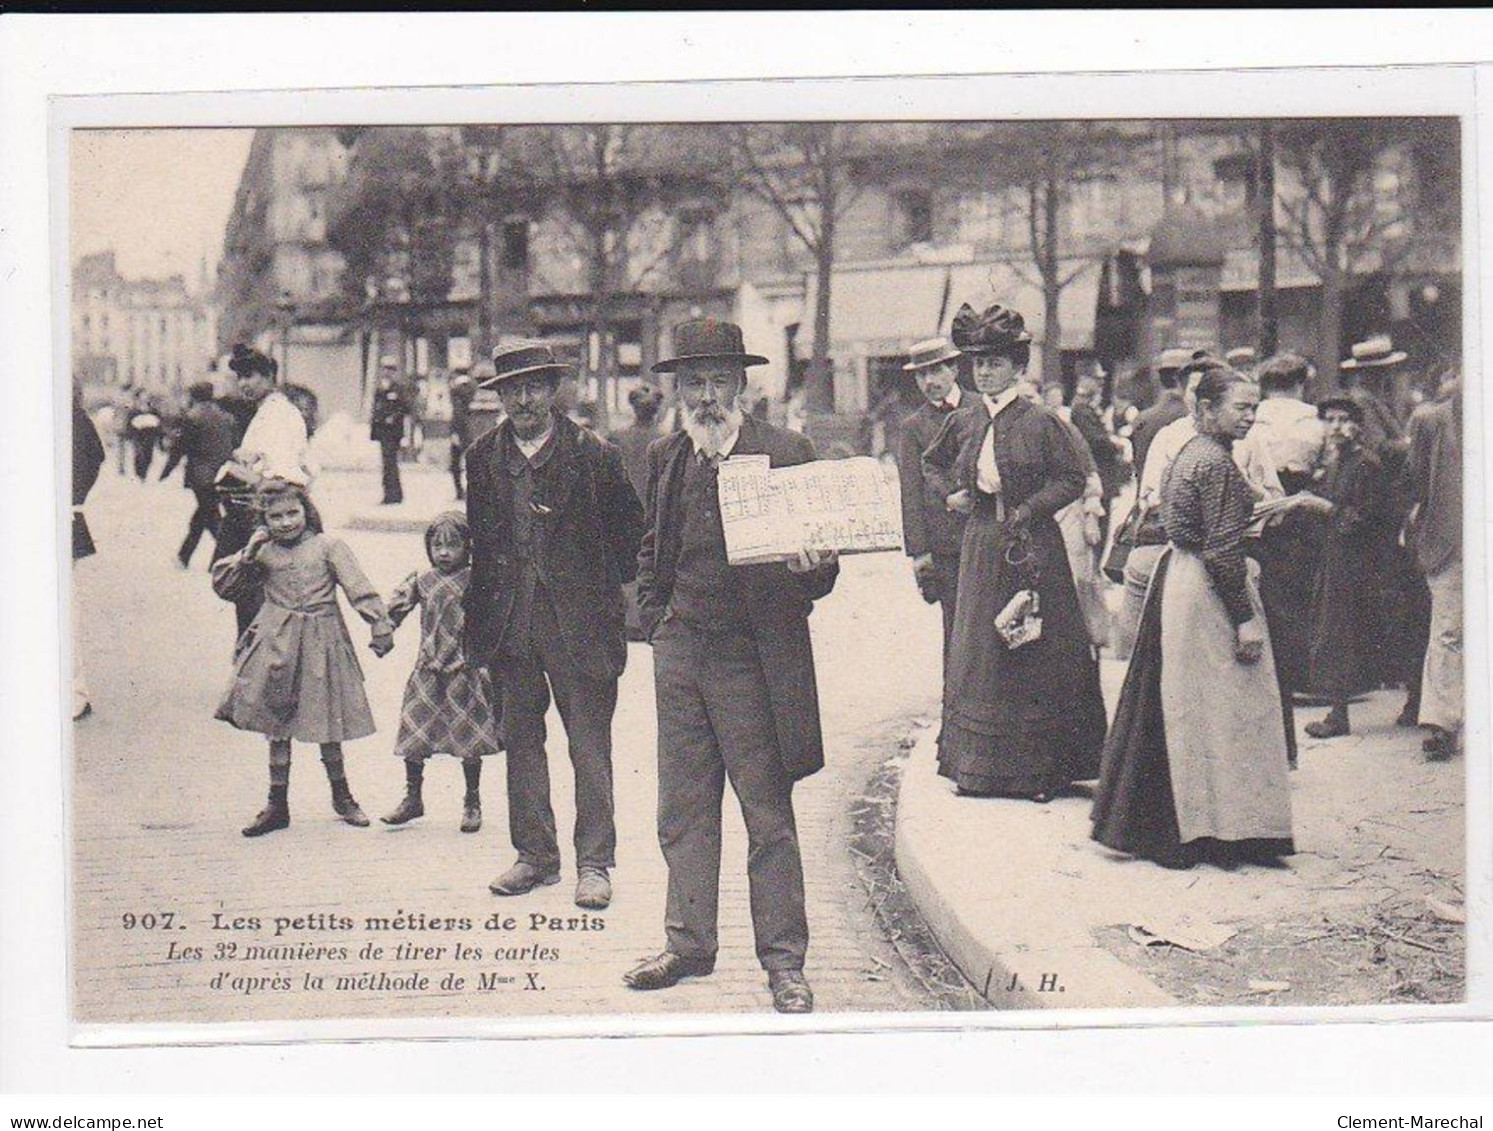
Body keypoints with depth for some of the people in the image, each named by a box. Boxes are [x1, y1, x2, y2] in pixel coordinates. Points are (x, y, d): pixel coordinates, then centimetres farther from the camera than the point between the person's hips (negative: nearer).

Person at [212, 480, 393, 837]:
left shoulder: (328, 546, -2)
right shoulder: (262, 552, 5)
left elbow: (359, 588, -5)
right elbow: (222, 584, 8)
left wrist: (380, 625, -12)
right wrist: (246, 557, -6)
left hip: (321, 643, -2)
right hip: (276, 644, 2)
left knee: (328, 721, 7)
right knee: (276, 726, 5)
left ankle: (341, 796, 25)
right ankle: (277, 804, 14)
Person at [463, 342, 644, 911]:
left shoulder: (594, 454, -4)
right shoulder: (483, 458, 7)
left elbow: (629, 531, 3)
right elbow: (476, 537, 14)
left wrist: (619, 595, -2)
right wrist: (479, 617, 10)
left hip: (578, 620, -4)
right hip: (509, 623, 4)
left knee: (589, 746, 0)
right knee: (520, 740, 10)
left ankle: (594, 864, 8)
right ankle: (535, 855, 21)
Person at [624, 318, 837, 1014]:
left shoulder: (786, 454, -5)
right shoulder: (665, 458, 9)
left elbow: (817, 565, -2)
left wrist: (812, 571, -24)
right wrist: (655, 619, 13)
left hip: (753, 660, -5)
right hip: (679, 654, 5)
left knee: (768, 817, 1)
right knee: (682, 812, 12)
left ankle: (784, 961, 10)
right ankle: (688, 946, 24)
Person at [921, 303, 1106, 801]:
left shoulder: (1041, 422, -7)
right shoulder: (962, 422, 7)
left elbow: (1073, 479, -6)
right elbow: (933, 462, 25)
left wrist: (1028, 509, -14)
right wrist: (951, 494, 9)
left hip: (1032, 545, -5)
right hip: (982, 544, 5)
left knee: (1036, 655, -2)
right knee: (978, 652, 6)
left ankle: (1038, 768, 4)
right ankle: (980, 766, 12)